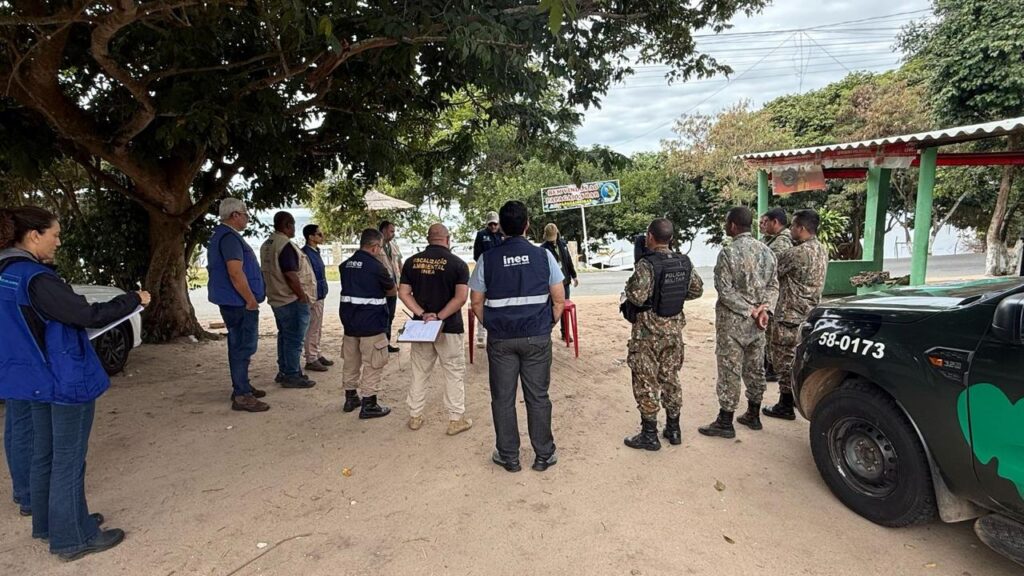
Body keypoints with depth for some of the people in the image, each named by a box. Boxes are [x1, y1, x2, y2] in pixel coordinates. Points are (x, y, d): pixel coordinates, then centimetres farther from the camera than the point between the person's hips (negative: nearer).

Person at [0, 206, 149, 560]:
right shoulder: (36, 279, -23)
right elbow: (90, 316, -23)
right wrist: (134, 300, -10)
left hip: (40, 380, 9)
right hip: (67, 381, -9)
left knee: (44, 455, 20)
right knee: (68, 461, 2)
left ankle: (49, 523, 35)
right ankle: (73, 538, 14)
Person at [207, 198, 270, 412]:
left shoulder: (222, 235, 16)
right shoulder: (230, 237, -18)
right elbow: (236, 274, -26)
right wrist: (251, 300, -18)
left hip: (233, 302, 11)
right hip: (240, 302, -11)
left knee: (239, 346, 18)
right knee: (243, 347, -7)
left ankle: (242, 386, 28)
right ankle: (241, 396, -3)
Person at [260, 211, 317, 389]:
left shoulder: (267, 245, 11)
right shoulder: (285, 245, -19)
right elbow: (290, 276, -25)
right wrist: (303, 296, -15)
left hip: (277, 299, 10)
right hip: (292, 300, -10)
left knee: (284, 336, 18)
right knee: (294, 339, -2)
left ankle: (284, 371, 27)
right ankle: (291, 376, 3)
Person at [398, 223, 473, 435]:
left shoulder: (411, 262, 3)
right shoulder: (457, 263, -8)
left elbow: (403, 293, -2)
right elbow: (461, 297, -18)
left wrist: (422, 314, -9)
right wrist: (439, 316, -15)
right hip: (449, 327, -3)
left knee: (419, 372, 16)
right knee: (454, 373, 8)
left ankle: (415, 416, 24)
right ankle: (456, 419, 15)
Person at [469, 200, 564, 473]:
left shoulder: (488, 259, -3)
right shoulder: (543, 255, -3)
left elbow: (476, 301, 1)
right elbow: (558, 299, -1)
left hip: (500, 338, 0)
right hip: (537, 337, 0)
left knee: (503, 398, 11)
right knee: (537, 397, 11)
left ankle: (508, 456, 22)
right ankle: (544, 455, 21)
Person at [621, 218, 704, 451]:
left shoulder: (646, 264, -19)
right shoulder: (684, 262, 1)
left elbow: (637, 298, -24)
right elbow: (697, 290, 10)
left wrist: (628, 287, -4)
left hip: (648, 329, -6)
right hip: (674, 327, 6)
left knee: (646, 382, 3)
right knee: (670, 378, 17)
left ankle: (649, 435, 10)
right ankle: (673, 429, 27)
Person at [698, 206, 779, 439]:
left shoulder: (728, 252, -15)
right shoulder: (766, 251, 7)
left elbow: (725, 290, -18)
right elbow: (773, 285, 6)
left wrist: (750, 311, -12)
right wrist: (764, 309, -6)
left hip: (732, 321, -7)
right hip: (757, 323, 7)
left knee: (730, 372, -1)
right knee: (755, 369, 16)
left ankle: (725, 423, 7)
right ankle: (753, 416, 29)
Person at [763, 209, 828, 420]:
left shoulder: (797, 253, -22)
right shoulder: (822, 250, 7)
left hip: (790, 316, -9)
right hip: (810, 314, 9)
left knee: (785, 360, 2)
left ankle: (785, 406, 10)